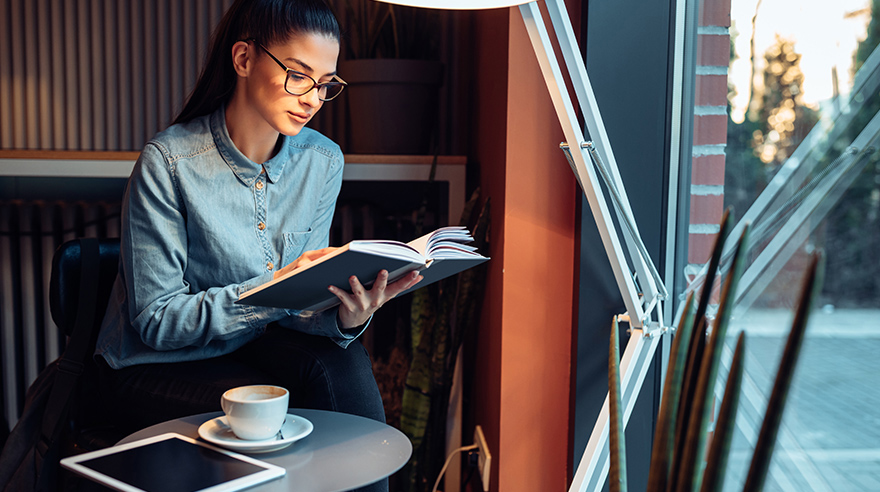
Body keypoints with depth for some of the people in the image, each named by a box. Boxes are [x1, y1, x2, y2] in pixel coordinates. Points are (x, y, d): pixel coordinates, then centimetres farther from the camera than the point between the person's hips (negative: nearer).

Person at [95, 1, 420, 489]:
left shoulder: (323, 160, -5)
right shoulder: (169, 162, -19)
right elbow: (156, 320, -19)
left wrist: (344, 318, -28)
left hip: (256, 345, 4)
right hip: (157, 367, -3)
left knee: (342, 363, -26)